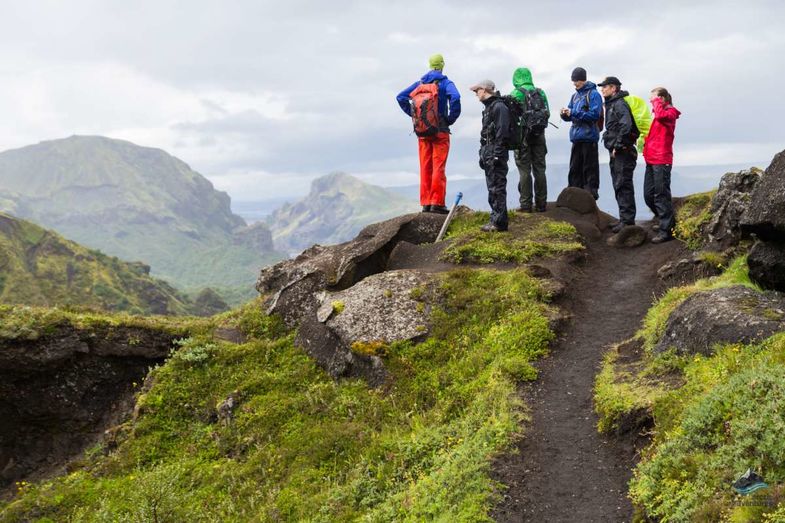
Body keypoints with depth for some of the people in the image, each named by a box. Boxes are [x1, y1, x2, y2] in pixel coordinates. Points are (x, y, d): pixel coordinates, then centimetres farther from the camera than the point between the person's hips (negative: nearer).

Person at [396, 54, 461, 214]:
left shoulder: (420, 83, 11)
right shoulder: (445, 83, -3)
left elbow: (401, 97, 8)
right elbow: (455, 97, -22)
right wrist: (451, 118, -9)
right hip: (440, 130, -4)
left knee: (425, 167, 7)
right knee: (438, 167, -4)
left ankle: (425, 203, 7)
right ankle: (437, 203, -9)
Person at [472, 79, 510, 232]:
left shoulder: (499, 107, -12)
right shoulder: (488, 108, 20)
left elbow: (502, 133, -19)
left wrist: (497, 155, -23)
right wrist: (483, 155, 20)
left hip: (496, 155, -10)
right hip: (488, 154, 10)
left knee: (497, 188, -8)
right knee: (492, 188, 13)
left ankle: (499, 222, -6)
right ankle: (496, 219, 19)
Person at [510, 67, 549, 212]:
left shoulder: (516, 93, -6)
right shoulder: (540, 93, 9)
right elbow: (547, 113, 8)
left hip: (522, 134, -4)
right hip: (539, 134, 4)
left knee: (524, 170, -2)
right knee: (539, 169, 7)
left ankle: (526, 204, -3)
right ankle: (541, 204, 9)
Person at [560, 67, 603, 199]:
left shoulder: (593, 94, -5)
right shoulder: (575, 95, 16)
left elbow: (594, 114, -15)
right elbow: (570, 117, 19)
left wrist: (573, 113, -17)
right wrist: (565, 114, -4)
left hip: (589, 137, -7)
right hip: (576, 137, 7)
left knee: (590, 168, -3)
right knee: (574, 168, 10)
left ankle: (591, 194, 2)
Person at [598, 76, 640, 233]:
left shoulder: (620, 104, -12)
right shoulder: (611, 104, 20)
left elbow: (626, 125, -26)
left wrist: (618, 145, -21)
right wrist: (613, 146, 15)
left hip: (623, 151, -11)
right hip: (616, 152, 11)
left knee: (623, 185, -9)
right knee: (619, 186, 14)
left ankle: (628, 221, -7)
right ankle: (624, 219, 20)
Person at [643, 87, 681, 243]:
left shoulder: (669, 113, -4)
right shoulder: (659, 114, 20)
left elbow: (660, 115, -27)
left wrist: (656, 101, -12)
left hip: (661, 161, -9)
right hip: (651, 160, 9)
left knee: (661, 195, -8)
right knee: (648, 195, 11)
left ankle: (666, 230, -5)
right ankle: (667, 221, 26)